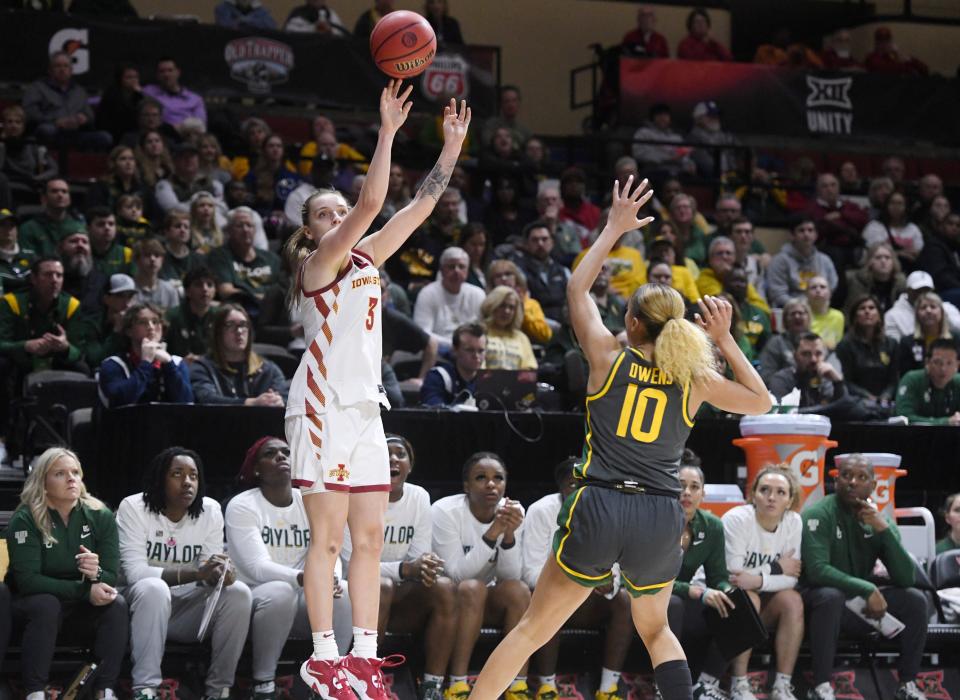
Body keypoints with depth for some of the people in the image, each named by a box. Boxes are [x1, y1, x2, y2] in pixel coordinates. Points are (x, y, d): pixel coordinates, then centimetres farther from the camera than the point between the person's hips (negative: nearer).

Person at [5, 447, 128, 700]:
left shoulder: (101, 516, -7)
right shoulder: (25, 520, -15)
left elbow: (111, 577, -9)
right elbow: (27, 580, -24)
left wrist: (97, 574, -35)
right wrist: (84, 590, -31)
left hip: (84, 611, 3)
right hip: (35, 604, -3)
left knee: (117, 603, -26)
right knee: (47, 604, -35)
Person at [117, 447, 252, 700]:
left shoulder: (210, 510, -1)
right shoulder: (133, 507, -13)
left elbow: (209, 573, -3)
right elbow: (134, 572, -24)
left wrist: (222, 573, -30)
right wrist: (197, 572, -34)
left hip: (188, 608, 4)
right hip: (141, 604, -4)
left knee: (238, 592, -21)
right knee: (154, 588, -36)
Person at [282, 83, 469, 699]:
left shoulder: (365, 259, 16)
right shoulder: (317, 261, -5)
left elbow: (420, 207, 15)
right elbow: (371, 204, -19)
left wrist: (452, 147, 9)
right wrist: (387, 132, -21)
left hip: (365, 406, 8)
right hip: (323, 405, -8)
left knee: (370, 538, 5)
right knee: (328, 537, -7)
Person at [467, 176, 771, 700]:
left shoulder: (609, 356, 2)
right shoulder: (695, 378, 5)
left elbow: (577, 289, 18)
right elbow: (760, 402, 21)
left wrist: (616, 227, 24)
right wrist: (724, 340, 17)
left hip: (599, 507, -2)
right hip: (660, 518, 2)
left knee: (533, 628, 8)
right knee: (656, 631, 23)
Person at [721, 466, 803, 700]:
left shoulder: (794, 522, -7)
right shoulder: (736, 519, -20)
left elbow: (791, 579, -12)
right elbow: (732, 575, -25)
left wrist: (759, 580, -30)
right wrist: (776, 569, -17)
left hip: (765, 604, 4)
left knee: (792, 600, -24)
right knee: (747, 598, -34)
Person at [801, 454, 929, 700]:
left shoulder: (880, 521, 1)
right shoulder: (818, 515, -14)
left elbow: (906, 579, -9)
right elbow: (817, 570, -27)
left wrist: (885, 530, -20)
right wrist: (867, 589, -30)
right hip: (820, 600, -5)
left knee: (914, 599, -13)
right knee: (831, 596, -37)